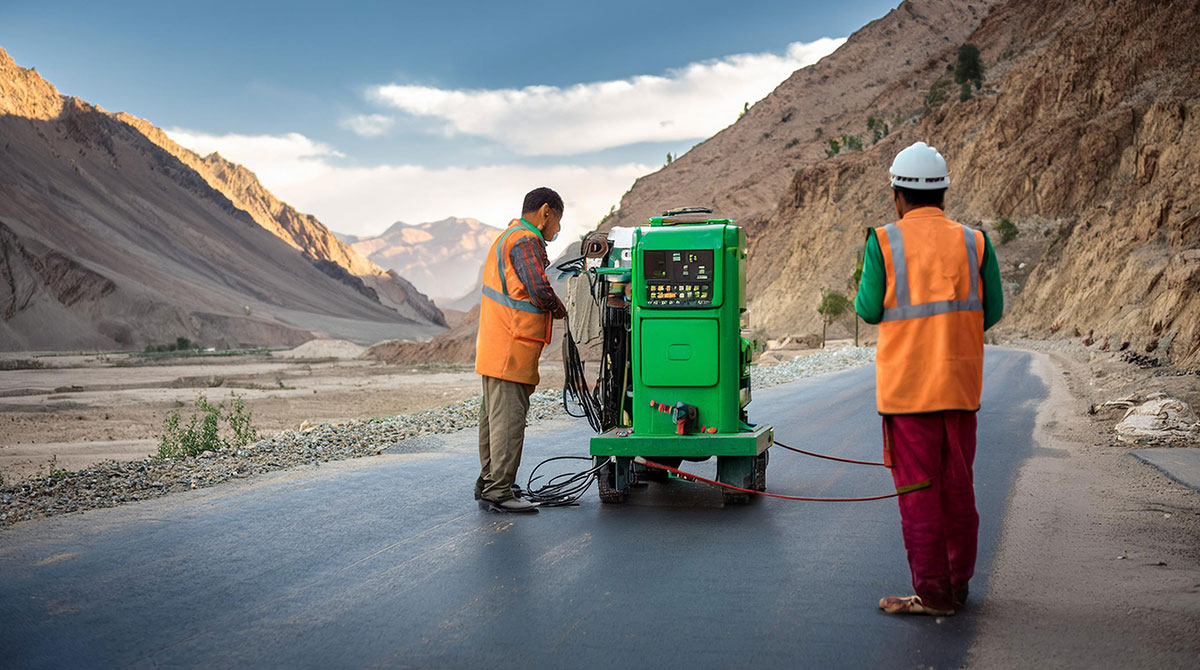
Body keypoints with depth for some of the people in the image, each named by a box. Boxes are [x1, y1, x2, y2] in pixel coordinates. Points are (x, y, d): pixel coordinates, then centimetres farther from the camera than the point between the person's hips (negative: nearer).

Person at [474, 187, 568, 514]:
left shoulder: (508, 237, 21)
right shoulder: (526, 242, -14)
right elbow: (541, 292, -23)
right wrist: (560, 310, -4)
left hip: (494, 349, 11)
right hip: (512, 350, -11)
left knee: (494, 414, 17)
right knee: (509, 417, -10)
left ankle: (488, 482, 26)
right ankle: (498, 492, -9)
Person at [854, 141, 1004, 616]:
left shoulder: (884, 243, -7)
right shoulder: (973, 242, 2)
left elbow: (869, 310, -4)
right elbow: (992, 312, 3)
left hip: (906, 385, -3)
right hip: (960, 383, 4)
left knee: (918, 489, 2)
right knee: (958, 487, 13)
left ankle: (932, 592, 4)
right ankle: (958, 584, 22)